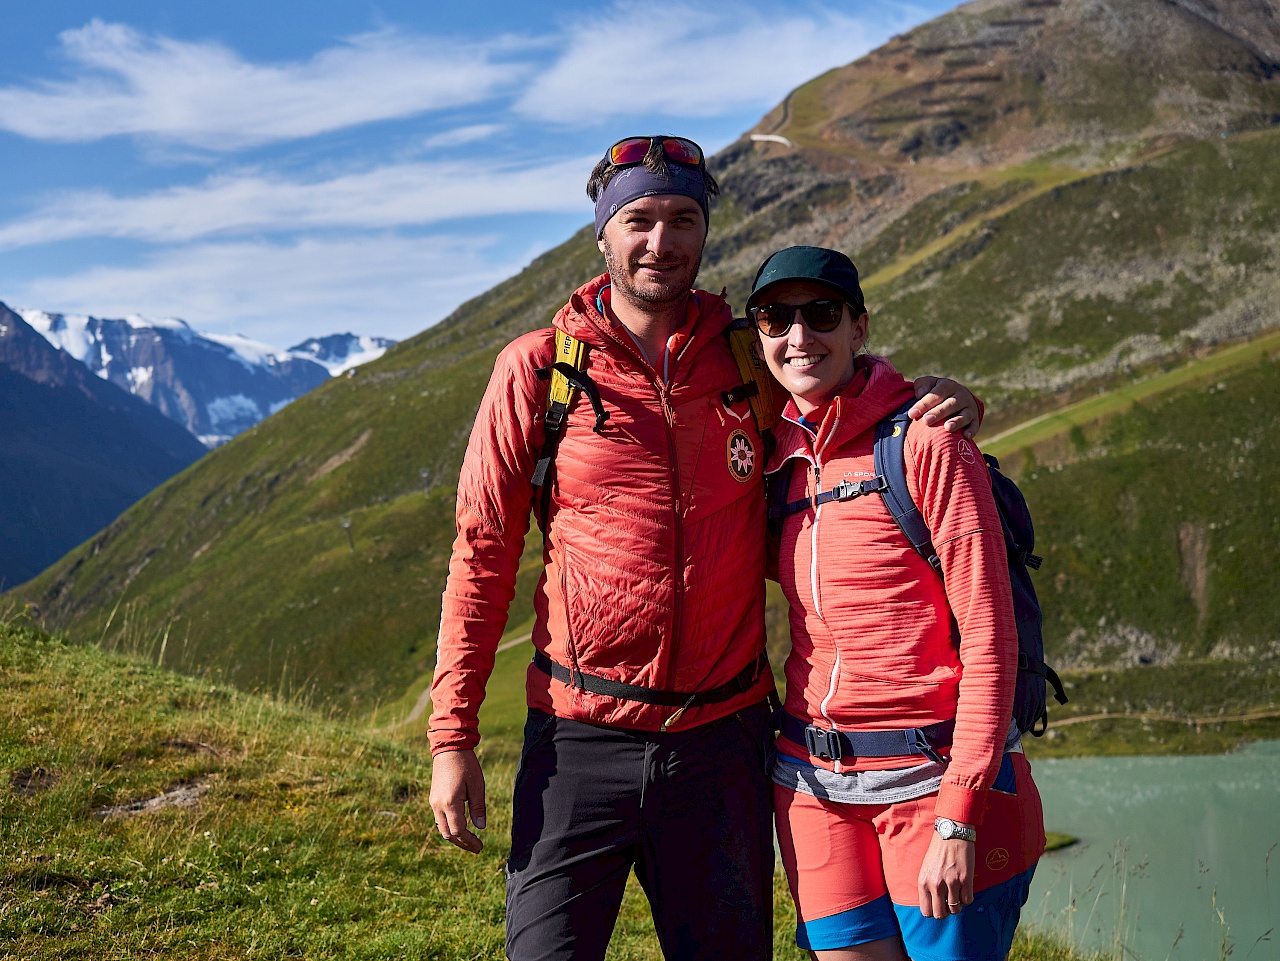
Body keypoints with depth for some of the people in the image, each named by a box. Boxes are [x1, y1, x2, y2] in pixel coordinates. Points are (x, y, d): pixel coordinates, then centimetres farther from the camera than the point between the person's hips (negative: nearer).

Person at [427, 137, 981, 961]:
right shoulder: (537, 370, -2)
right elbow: (483, 555, -1)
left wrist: (941, 402, -4)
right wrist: (453, 737, -5)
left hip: (722, 739, 2)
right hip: (580, 744, -2)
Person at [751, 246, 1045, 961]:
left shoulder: (927, 443, -10)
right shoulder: (781, 458, 9)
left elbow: (989, 639, -13)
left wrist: (957, 820, -17)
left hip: (936, 776, -5)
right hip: (815, 785, 5)